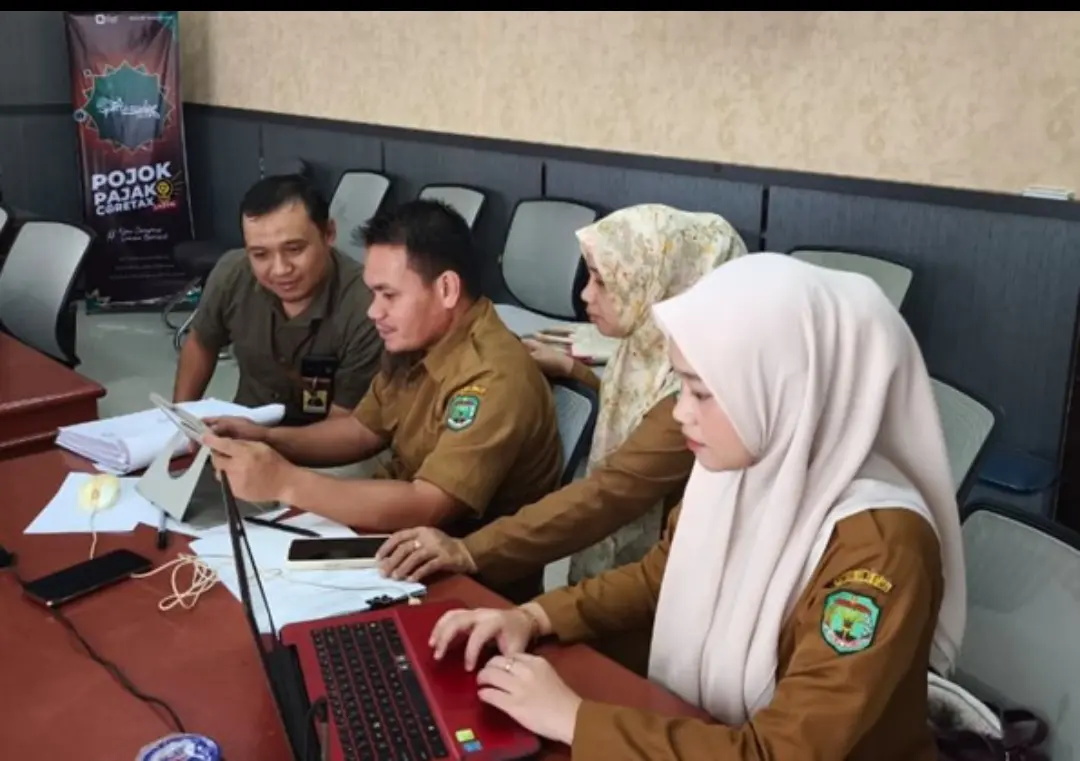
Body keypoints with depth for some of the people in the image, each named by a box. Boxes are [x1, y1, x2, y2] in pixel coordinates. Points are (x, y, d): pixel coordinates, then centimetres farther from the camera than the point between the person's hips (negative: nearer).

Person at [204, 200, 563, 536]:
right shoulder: (416, 340, -1)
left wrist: (284, 482, -35)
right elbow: (364, 429, 12)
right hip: (405, 523, 7)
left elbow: (425, 508, -33)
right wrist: (267, 439, -4)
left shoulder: (494, 380, -28)